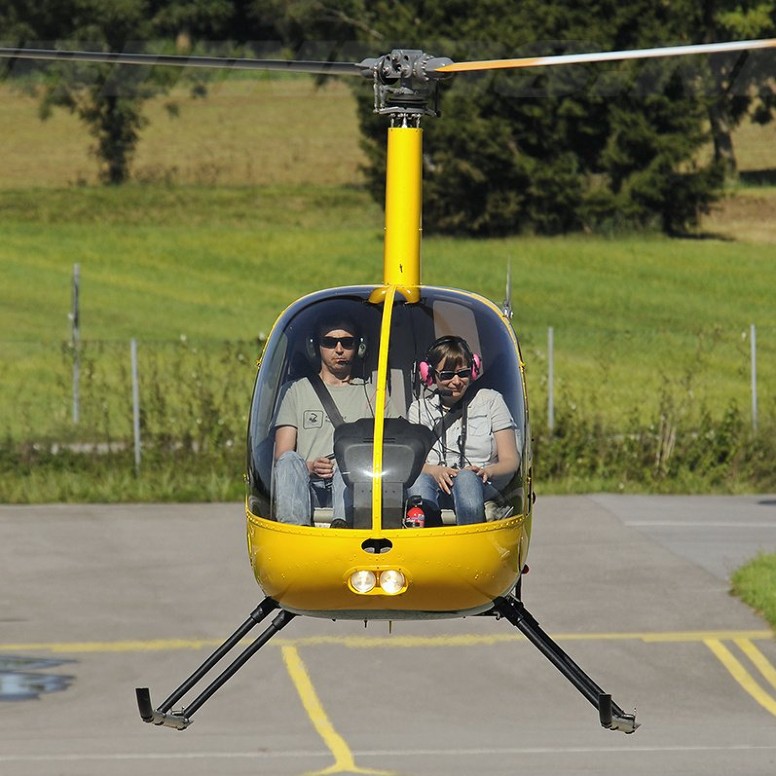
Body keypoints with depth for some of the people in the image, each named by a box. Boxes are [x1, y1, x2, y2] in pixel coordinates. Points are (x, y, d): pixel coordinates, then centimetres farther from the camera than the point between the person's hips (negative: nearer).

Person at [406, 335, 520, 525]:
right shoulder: (419, 408, 20)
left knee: (466, 479, -36)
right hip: (436, 490, 1)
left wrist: (487, 472, -14)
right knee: (419, 482, -34)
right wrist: (434, 471, -17)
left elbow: (510, 460, 10)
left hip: (481, 490, -1)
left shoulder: (490, 401, 17)